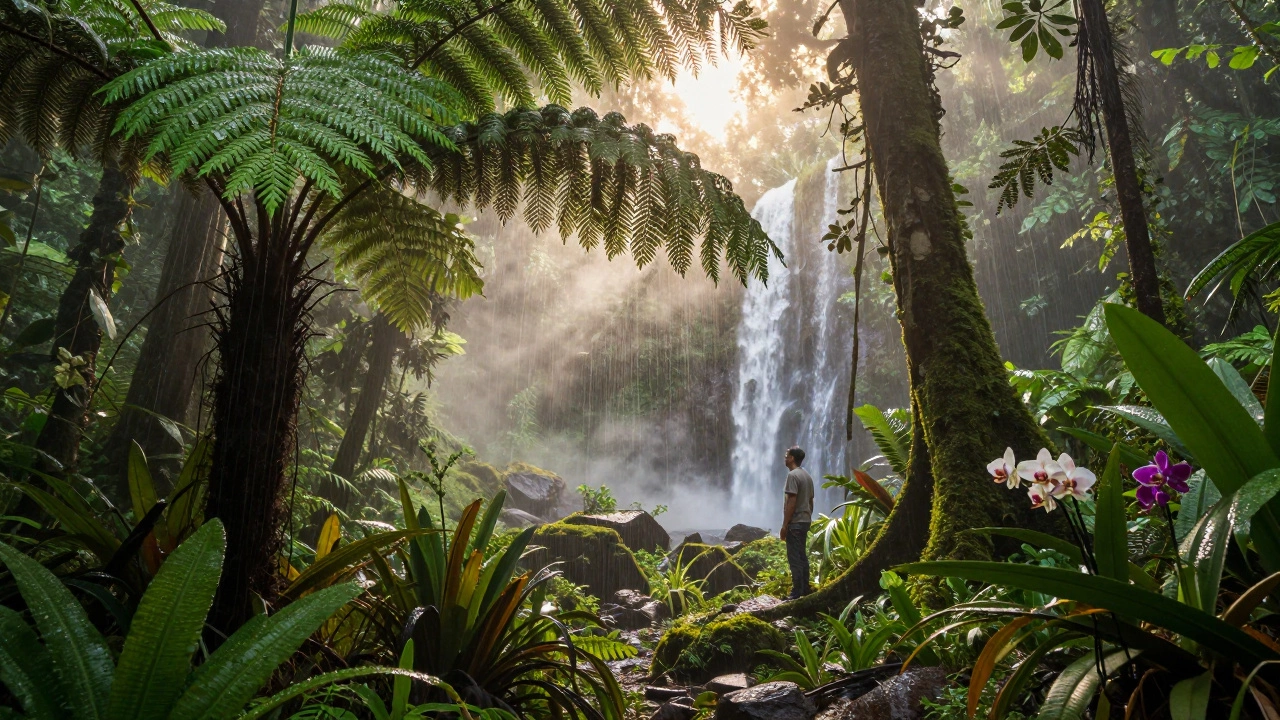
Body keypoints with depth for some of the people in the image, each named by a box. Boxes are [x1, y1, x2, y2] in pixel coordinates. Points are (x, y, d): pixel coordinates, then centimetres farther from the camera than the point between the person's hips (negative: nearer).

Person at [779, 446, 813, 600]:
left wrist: (784, 525, -18)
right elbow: (811, 501, 17)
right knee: (802, 556, 14)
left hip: (795, 523, -10)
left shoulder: (793, 475, -15)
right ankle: (805, 589, 18)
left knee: (794, 558, -7)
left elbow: (791, 502, -20)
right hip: (805, 521, 10)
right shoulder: (807, 475, 14)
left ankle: (797, 592, -6)